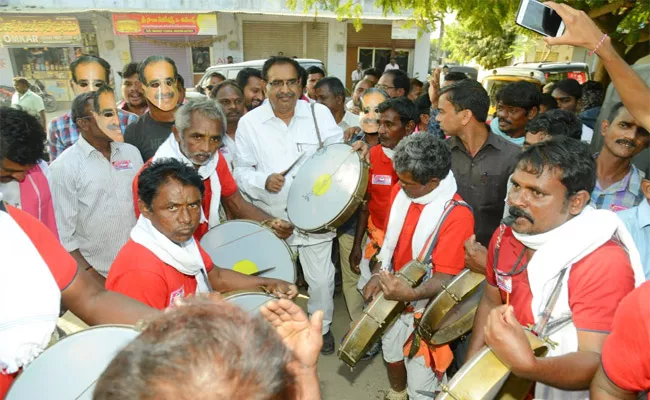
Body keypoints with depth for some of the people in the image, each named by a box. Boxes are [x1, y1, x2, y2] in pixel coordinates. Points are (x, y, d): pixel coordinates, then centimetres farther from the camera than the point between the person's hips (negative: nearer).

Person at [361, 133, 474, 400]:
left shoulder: (457, 215, -27)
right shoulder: (401, 190, -6)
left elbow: (446, 276, -27)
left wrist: (411, 294, -43)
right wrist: (377, 275, -5)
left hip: (425, 309, -7)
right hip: (391, 297, 7)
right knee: (391, 354, 29)